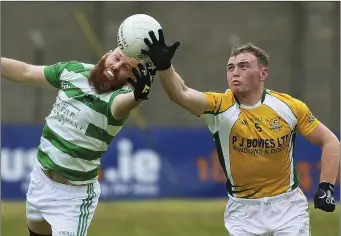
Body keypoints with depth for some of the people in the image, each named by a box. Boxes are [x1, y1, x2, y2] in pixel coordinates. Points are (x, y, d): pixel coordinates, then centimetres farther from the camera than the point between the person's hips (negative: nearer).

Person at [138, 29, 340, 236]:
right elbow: (181, 94, -29)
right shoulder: (220, 106, -11)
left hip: (286, 206, 0)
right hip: (243, 209, 0)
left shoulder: (289, 107, -8)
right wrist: (163, 65, -48)